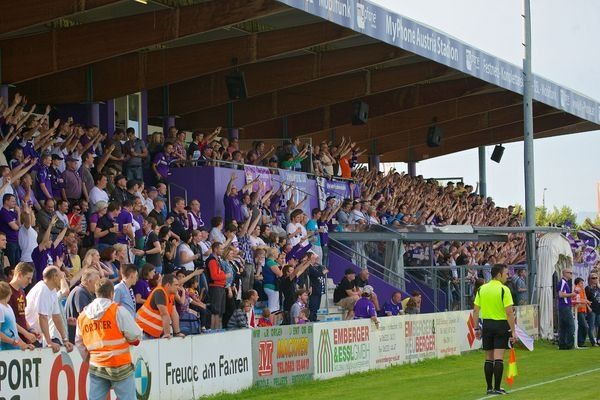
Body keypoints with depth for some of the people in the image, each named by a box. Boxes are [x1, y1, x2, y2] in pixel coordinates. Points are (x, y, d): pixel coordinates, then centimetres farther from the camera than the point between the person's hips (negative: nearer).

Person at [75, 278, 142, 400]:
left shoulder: (82, 316, 7)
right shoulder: (118, 311, -9)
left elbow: (80, 343, 14)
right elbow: (135, 336, -9)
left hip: (96, 366, 4)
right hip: (120, 365, -4)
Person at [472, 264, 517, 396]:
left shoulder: (482, 289, 5)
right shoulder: (504, 290, -10)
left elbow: (476, 311, 6)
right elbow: (509, 312, -14)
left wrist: (477, 328, 13)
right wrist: (513, 331, -10)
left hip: (487, 324, 5)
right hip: (501, 325, -5)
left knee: (489, 358, 10)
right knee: (499, 358, -3)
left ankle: (489, 388, 13)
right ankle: (497, 388, -4)